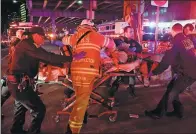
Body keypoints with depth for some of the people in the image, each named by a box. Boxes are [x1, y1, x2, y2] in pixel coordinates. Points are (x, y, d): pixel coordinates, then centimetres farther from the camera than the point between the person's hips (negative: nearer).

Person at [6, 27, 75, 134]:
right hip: (20, 84, -11)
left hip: (17, 82, 11)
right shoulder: (27, 44, -19)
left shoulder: (28, 45, 13)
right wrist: (71, 58, -27)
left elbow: (45, 58, 13)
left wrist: (62, 64, 10)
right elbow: (48, 57, -28)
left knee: (21, 107, 30)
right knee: (39, 109, -5)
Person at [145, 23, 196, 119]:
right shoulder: (187, 40, 6)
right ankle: (178, 111, 22)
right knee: (172, 89, 14)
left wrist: (154, 72, -12)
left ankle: (158, 113, 4)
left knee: (171, 92, -3)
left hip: (187, 73, -8)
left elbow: (166, 60, -20)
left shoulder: (177, 42, -18)